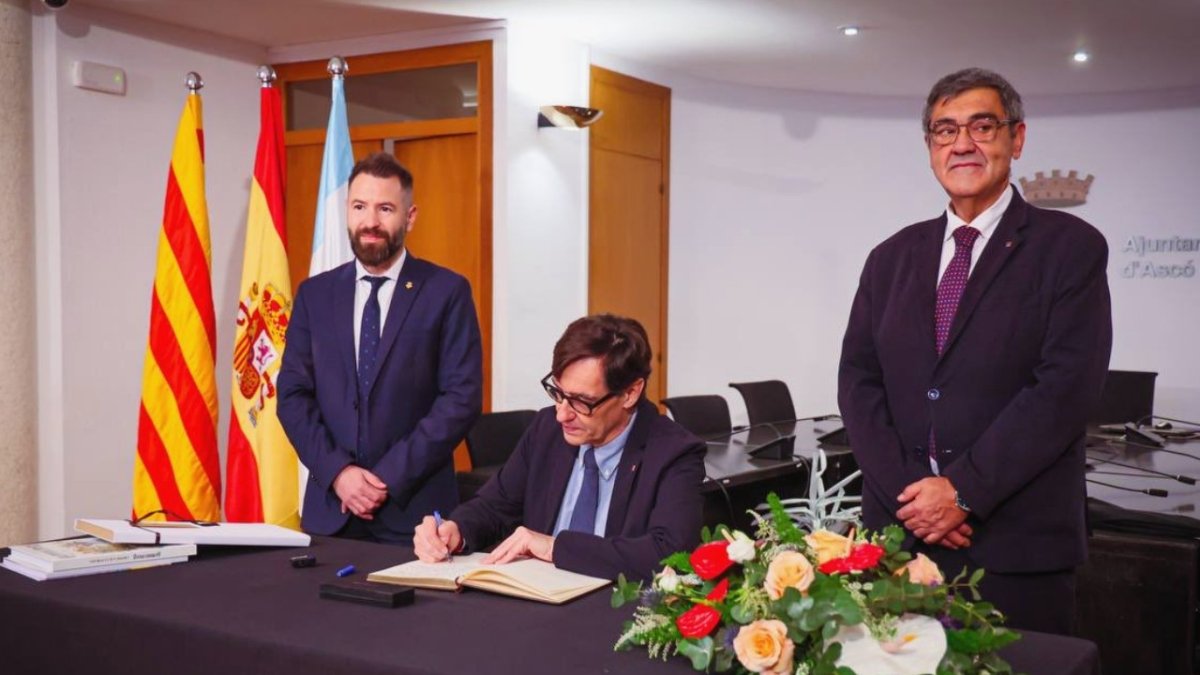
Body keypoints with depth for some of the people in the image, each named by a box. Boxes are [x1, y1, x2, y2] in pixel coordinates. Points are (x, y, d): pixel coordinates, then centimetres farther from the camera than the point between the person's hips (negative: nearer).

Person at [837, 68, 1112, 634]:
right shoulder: (891, 258, 12)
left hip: (1016, 544, -3)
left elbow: (1067, 387, -10)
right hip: (898, 528, 4)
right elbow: (857, 380, 6)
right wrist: (907, 491, -8)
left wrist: (963, 490, -14)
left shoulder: (1071, 247, -1)